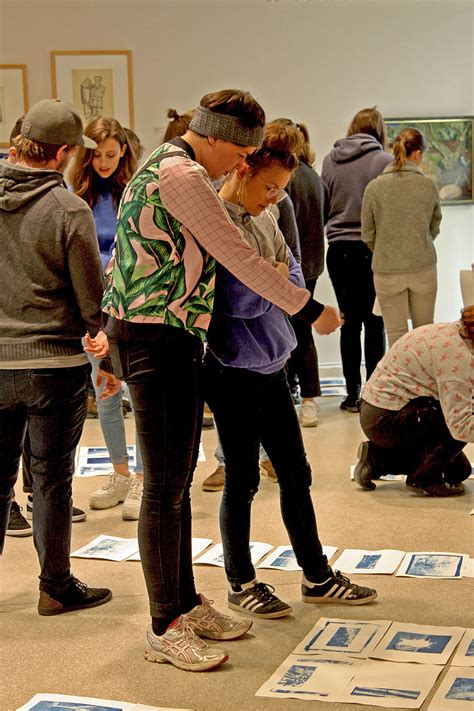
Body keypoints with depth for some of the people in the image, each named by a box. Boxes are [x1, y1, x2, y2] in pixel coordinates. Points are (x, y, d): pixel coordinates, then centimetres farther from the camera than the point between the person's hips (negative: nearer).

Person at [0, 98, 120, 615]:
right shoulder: (69, 210, -12)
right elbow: (92, 295, -8)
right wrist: (110, 358, 5)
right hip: (54, 364, -4)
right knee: (51, 479, 6)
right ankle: (56, 587, 17)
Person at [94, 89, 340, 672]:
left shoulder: (166, 167, 19)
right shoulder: (181, 174, -15)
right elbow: (240, 258, -15)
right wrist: (312, 310, -6)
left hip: (173, 342, 10)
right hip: (157, 340, -10)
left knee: (177, 481, 15)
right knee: (165, 488, -4)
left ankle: (184, 603, 25)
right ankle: (165, 629, 6)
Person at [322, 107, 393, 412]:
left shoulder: (330, 160, 5)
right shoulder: (384, 160, -7)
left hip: (338, 249, 3)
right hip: (373, 249, -3)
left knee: (349, 322, 9)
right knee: (374, 322, 4)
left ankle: (352, 393, 11)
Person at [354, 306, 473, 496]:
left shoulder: (453, 331, 4)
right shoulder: (457, 352, -26)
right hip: (386, 419, -10)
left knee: (458, 470, 14)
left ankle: (377, 458, 16)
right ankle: (424, 479, -5)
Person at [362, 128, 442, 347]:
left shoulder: (374, 187, -6)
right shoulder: (429, 186, -4)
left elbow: (367, 235, 1)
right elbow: (434, 228, 9)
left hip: (387, 271, -1)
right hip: (423, 268, 1)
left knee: (396, 335, 6)